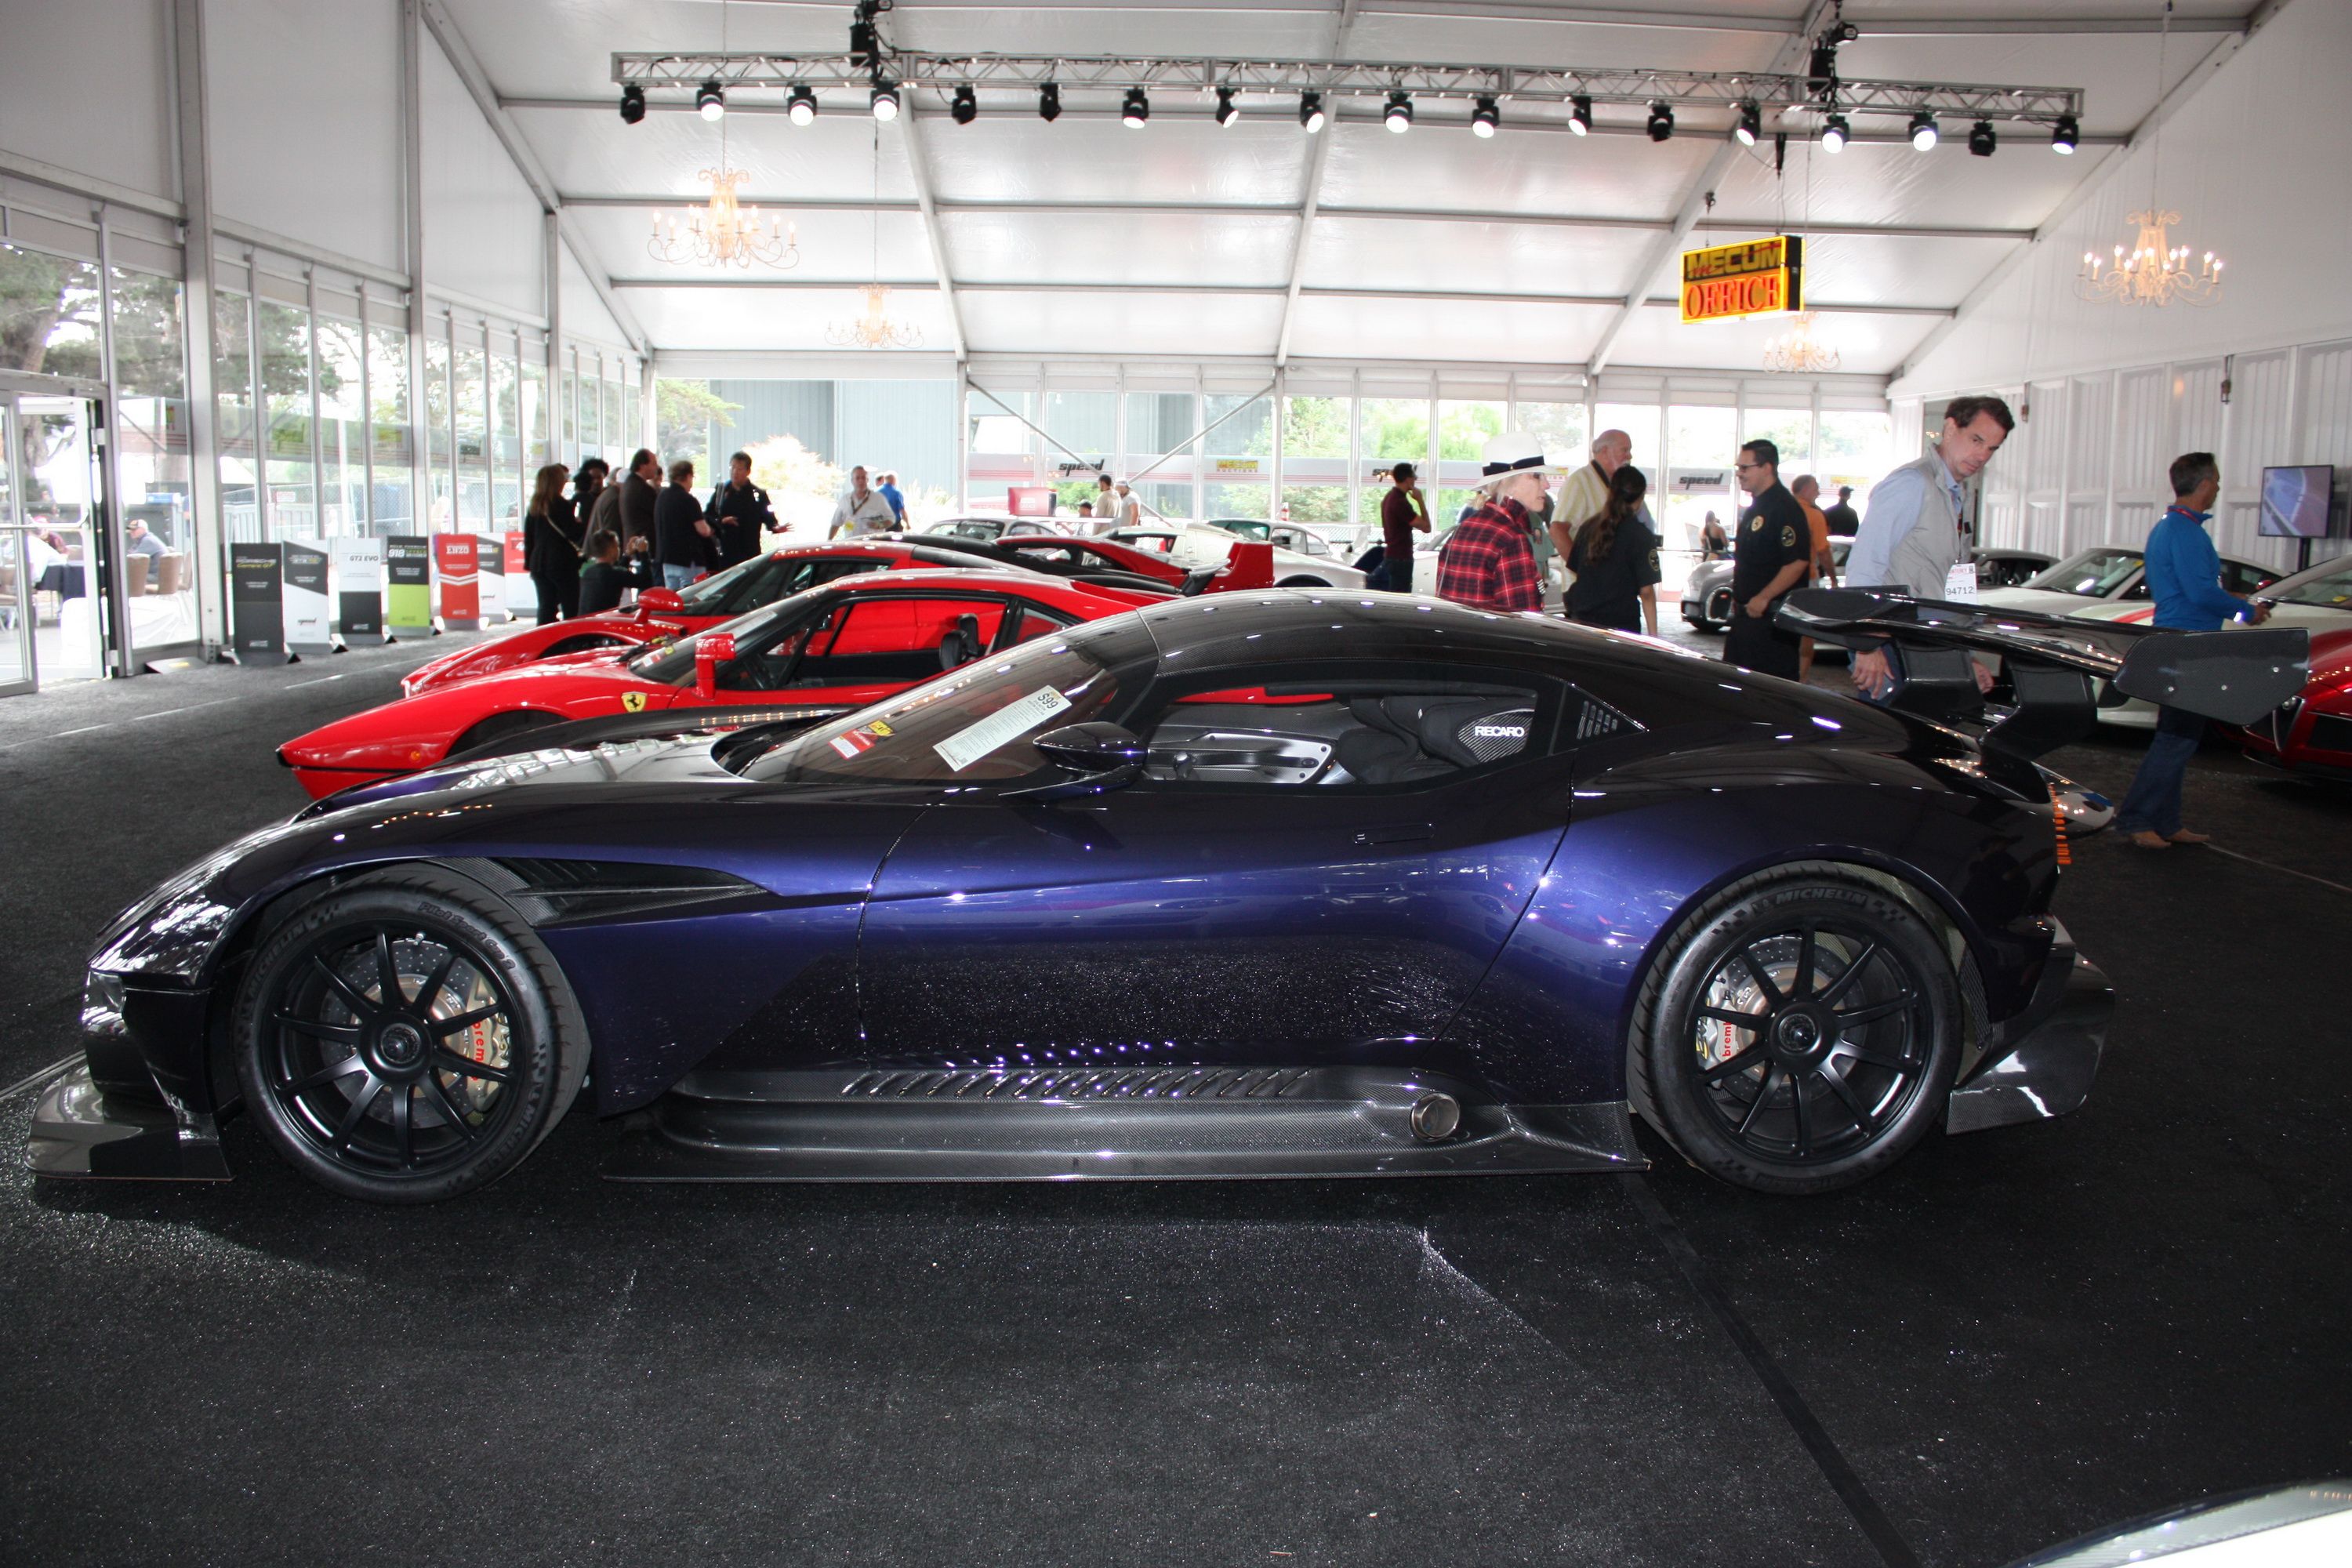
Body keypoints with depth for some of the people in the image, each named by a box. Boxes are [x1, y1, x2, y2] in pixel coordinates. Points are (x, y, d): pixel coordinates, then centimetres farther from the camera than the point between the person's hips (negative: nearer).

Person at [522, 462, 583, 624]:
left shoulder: (534, 506, 8)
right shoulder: (563, 505, -11)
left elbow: (528, 537, 11)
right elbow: (575, 534, -13)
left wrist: (529, 563, 17)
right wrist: (578, 522, 5)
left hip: (539, 563, 6)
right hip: (562, 563, -6)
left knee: (546, 607, 8)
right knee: (571, 610, 0)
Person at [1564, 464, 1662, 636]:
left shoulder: (1587, 527, 7)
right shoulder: (1641, 536, -9)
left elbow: (1574, 571, 15)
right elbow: (1646, 592, -11)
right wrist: (1653, 635, -6)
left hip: (1581, 621, 5)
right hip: (1622, 626, -5)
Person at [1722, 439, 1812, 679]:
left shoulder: (1784, 508, -15)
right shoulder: (1755, 508, 17)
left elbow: (1798, 562, -23)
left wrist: (1763, 598, -24)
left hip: (1773, 616, -10)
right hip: (1747, 613, 10)